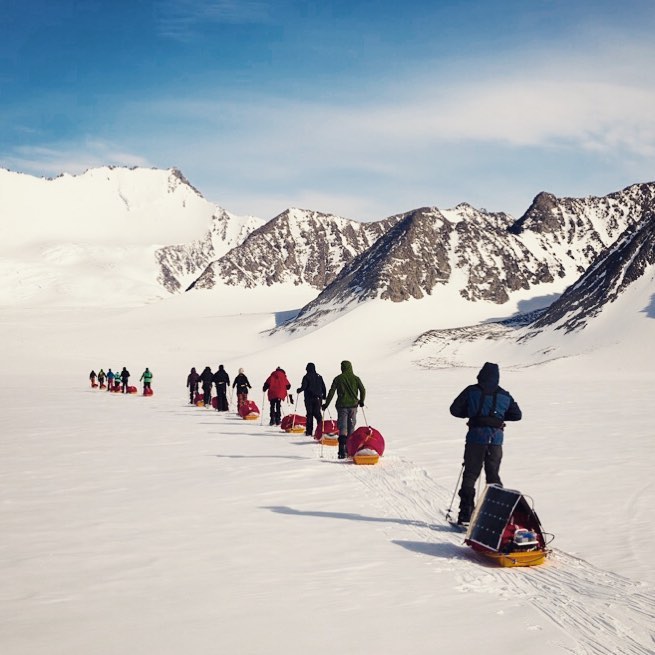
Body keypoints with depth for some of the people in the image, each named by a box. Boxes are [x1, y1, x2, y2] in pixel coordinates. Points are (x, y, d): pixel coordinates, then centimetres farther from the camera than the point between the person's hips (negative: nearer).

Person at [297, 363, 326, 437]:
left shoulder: (306, 377, -6)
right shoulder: (319, 377, 6)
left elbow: (304, 387, -12)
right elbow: (323, 387, 9)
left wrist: (298, 390, 9)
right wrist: (324, 396, 21)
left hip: (309, 398, -3)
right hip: (318, 398, 3)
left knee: (309, 414, 3)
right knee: (317, 413, 8)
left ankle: (309, 431, 3)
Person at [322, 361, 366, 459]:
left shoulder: (338, 379, -2)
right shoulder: (356, 378, 3)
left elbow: (332, 392, -4)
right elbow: (363, 390, 3)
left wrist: (326, 404, 4)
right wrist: (361, 402, 19)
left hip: (342, 406, -2)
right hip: (353, 406, 2)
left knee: (342, 427, -5)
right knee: (351, 428, 14)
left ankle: (342, 451, -19)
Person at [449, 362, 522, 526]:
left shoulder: (471, 391, -1)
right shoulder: (505, 395, 6)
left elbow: (455, 409, -1)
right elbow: (517, 415, 12)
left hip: (476, 438, -2)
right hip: (496, 440, 2)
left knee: (470, 475, 5)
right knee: (493, 476, 15)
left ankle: (465, 515, 1)